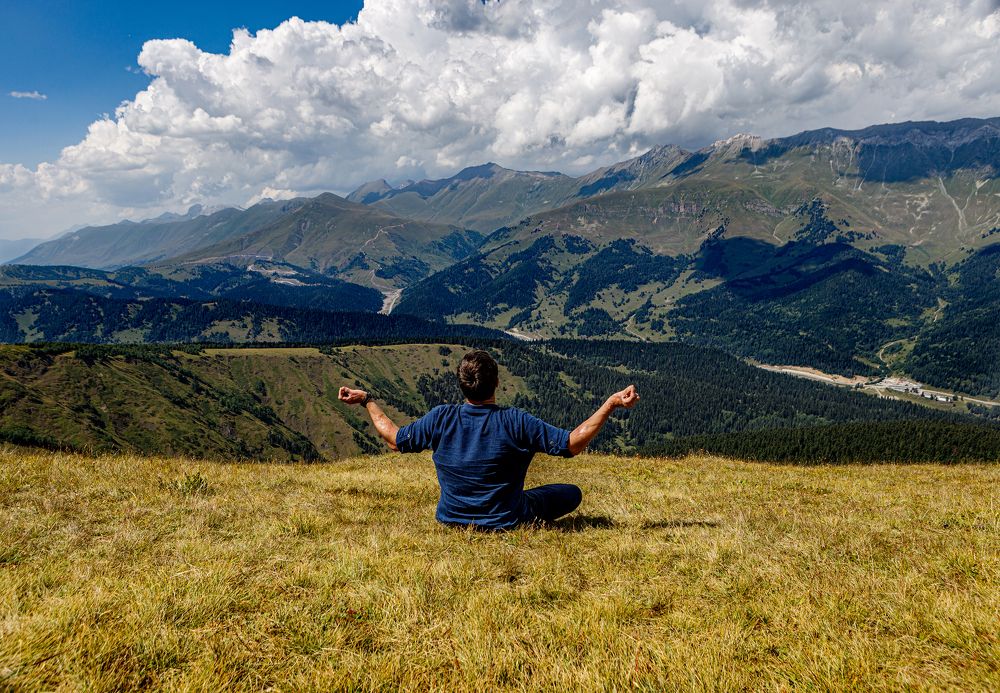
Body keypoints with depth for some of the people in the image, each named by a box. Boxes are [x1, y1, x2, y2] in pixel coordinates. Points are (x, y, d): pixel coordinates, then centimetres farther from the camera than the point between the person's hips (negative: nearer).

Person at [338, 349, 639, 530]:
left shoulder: (441, 418, -18)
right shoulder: (515, 421, -27)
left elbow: (395, 439, -3)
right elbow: (573, 444, -22)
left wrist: (367, 401, 10)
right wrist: (611, 404, -18)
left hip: (451, 519, 3)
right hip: (506, 523, -2)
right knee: (572, 493, 9)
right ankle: (508, 519, -1)